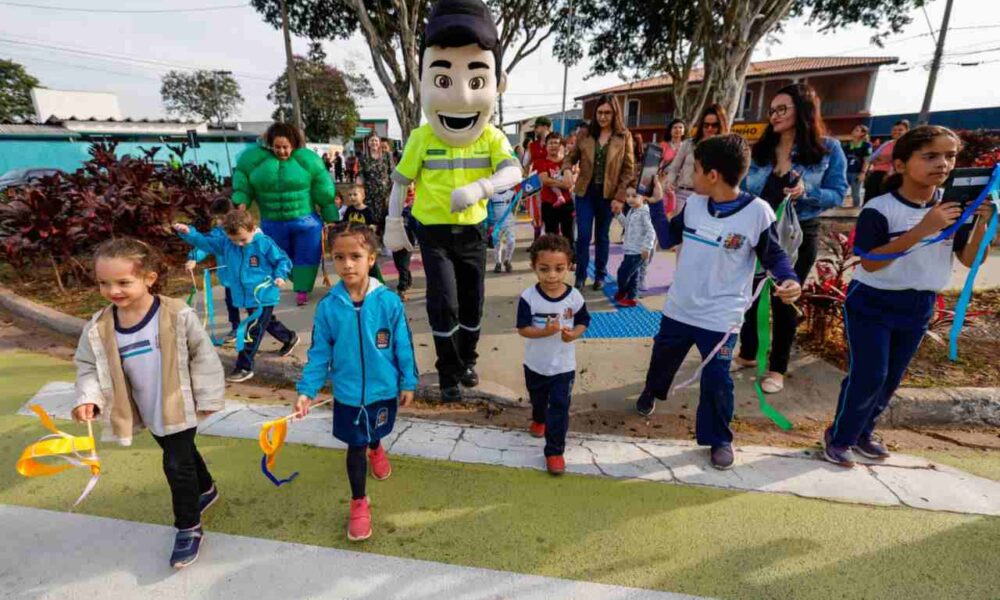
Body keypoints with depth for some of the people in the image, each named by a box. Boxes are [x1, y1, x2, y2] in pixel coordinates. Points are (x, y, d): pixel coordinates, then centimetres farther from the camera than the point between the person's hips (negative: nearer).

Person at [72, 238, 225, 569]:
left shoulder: (177, 315, -21)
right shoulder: (99, 327, -8)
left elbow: (204, 356, -13)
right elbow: (88, 365, 5)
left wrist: (207, 398, -10)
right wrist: (88, 397, -14)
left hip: (180, 407, -5)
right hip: (148, 412, 5)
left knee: (177, 464, -1)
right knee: (182, 454, 23)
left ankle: (188, 528, 18)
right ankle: (205, 490, 50)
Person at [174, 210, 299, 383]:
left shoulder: (264, 243, -14)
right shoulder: (225, 244, 1)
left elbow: (283, 260, -8)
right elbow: (205, 243, 7)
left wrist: (280, 276, -22)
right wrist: (188, 233, -7)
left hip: (264, 297, -7)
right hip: (246, 297, 7)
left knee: (252, 332, -4)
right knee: (267, 323, 25)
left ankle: (244, 367, 6)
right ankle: (290, 338, 50)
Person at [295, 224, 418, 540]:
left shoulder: (388, 301, -18)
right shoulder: (328, 306, -14)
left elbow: (403, 345, -9)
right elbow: (319, 353, -6)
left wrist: (408, 383, -3)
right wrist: (307, 389, -11)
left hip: (384, 389, 1)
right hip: (347, 394, 0)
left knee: (377, 432, 26)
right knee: (355, 446, 11)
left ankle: (376, 448, 63)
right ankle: (359, 502, 32)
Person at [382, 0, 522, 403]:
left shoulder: (491, 137, -6)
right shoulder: (421, 138, -10)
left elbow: (514, 173, -21)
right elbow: (400, 181, 0)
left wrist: (477, 189, -38)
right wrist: (393, 225, -1)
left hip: (472, 231, 2)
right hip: (433, 231, -2)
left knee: (472, 302, 11)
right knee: (444, 302, -6)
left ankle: (467, 361, 35)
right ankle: (449, 373, 14)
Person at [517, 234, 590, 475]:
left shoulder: (574, 297, -17)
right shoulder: (528, 297, -21)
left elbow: (584, 322, -2)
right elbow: (523, 329, -17)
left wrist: (574, 334, -23)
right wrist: (545, 331, -34)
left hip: (563, 366, -1)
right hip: (535, 364, 1)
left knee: (559, 408, 1)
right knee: (537, 399, 28)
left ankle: (554, 450, 17)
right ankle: (539, 419, 60)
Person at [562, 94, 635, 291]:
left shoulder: (624, 137, -2)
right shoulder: (586, 134, 3)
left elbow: (629, 169, -3)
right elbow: (571, 156, 11)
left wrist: (620, 197, -10)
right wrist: (566, 169, -13)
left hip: (608, 194, -1)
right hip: (585, 192, 1)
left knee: (602, 236, 11)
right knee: (583, 235, -3)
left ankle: (600, 275, 24)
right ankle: (580, 276, 11)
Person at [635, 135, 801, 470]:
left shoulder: (757, 212, -16)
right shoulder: (694, 203, -2)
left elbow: (773, 256, -7)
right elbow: (668, 239, 10)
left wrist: (789, 280, -26)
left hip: (720, 316, -4)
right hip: (679, 307, 5)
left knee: (716, 379, 0)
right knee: (662, 358, 22)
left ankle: (719, 439, 24)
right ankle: (651, 391, 54)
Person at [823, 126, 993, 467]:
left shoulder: (955, 207, 0)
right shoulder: (879, 208, -17)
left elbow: (970, 259, -1)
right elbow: (869, 263, -25)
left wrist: (982, 222, -17)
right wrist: (921, 230, -30)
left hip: (919, 307, 6)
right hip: (873, 303, -6)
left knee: (892, 378, 13)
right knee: (868, 375, -7)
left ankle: (863, 432, 31)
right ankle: (839, 436, 12)